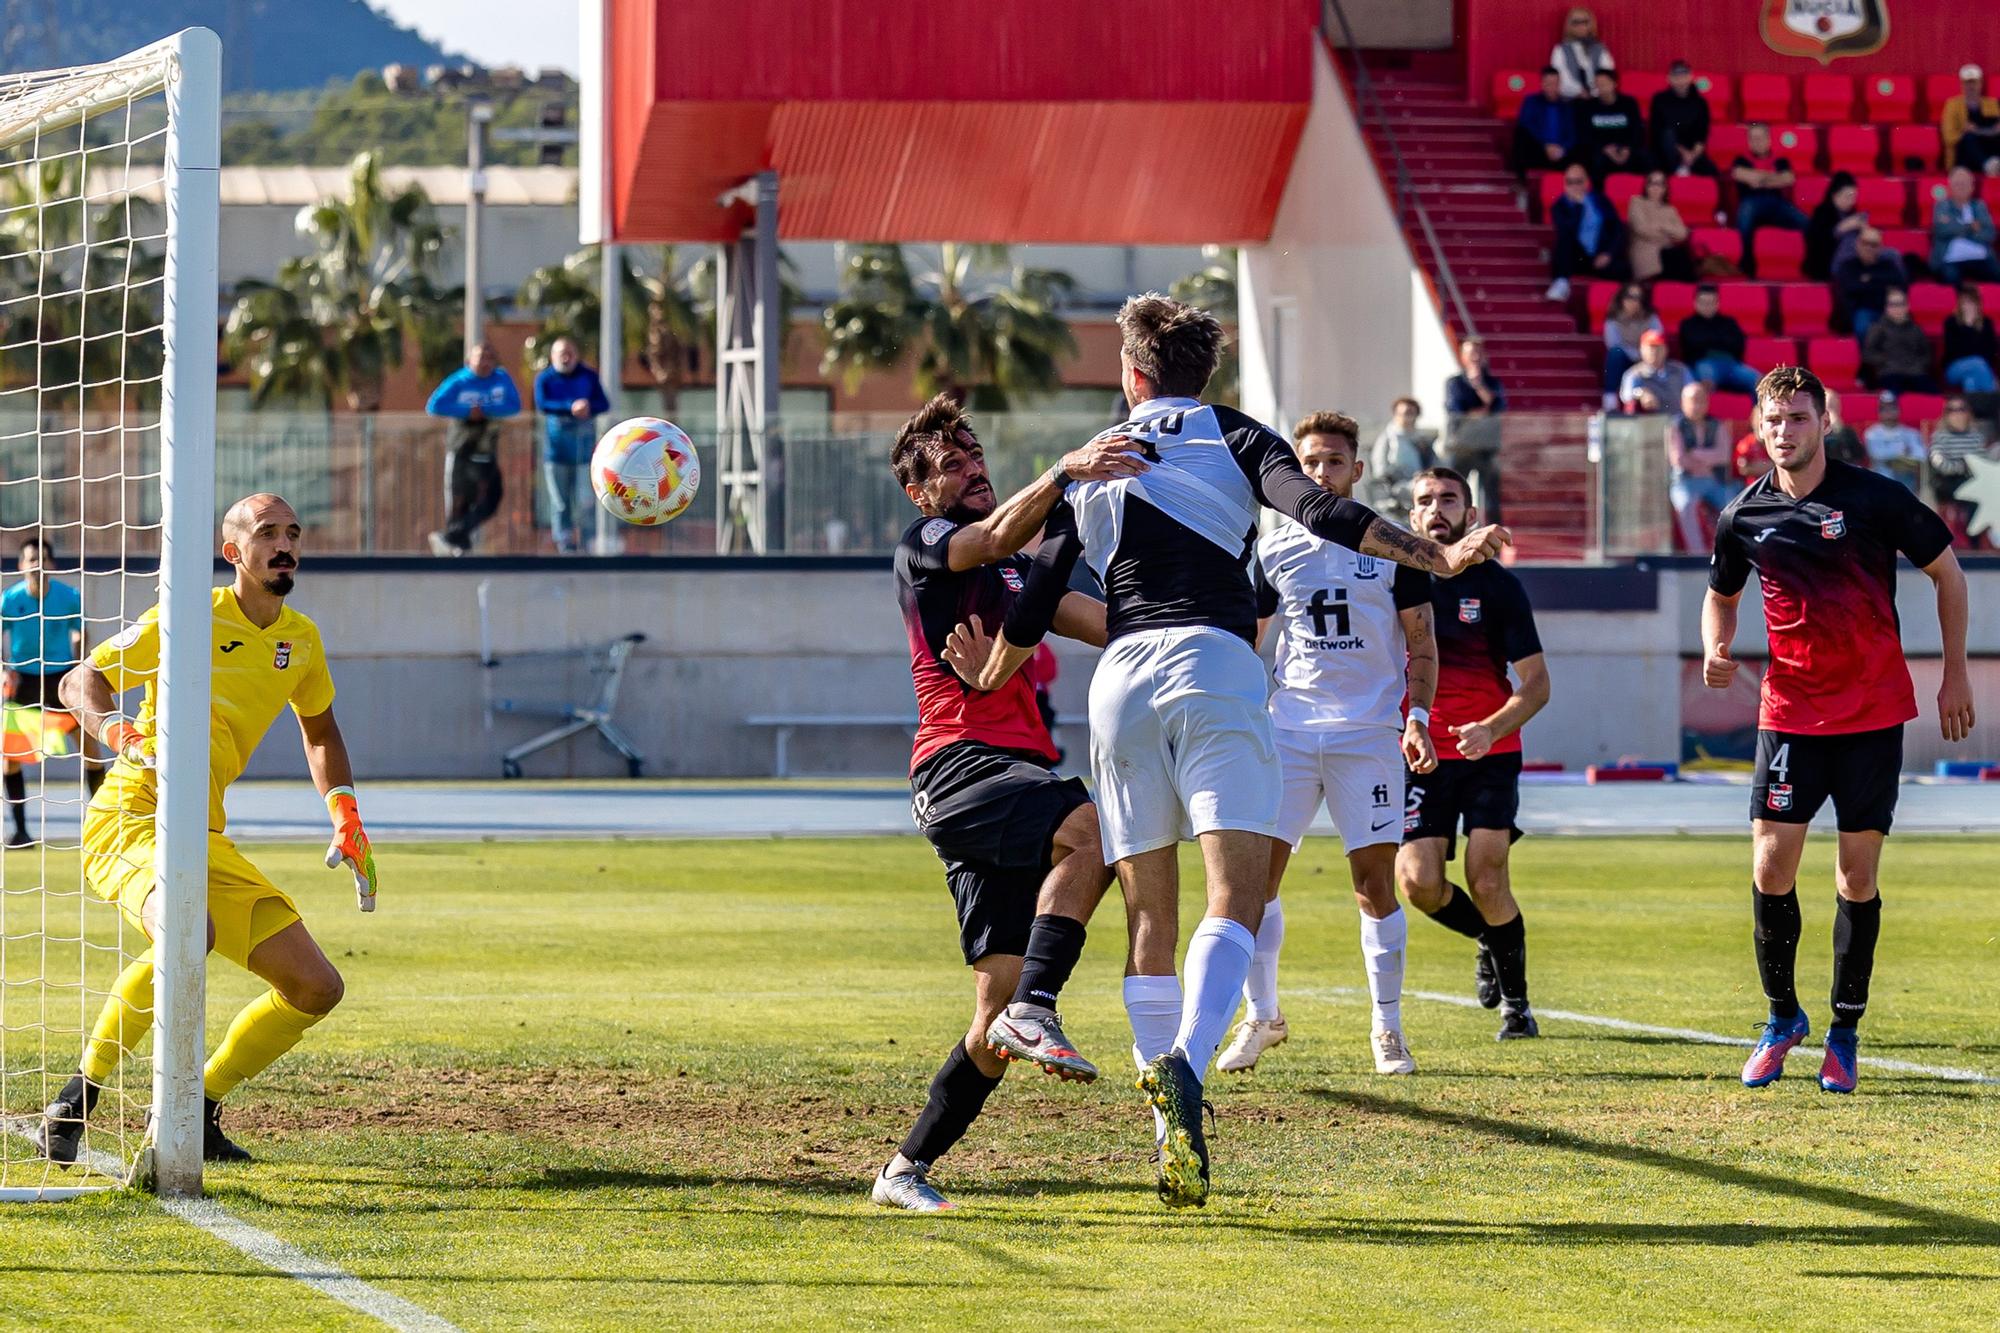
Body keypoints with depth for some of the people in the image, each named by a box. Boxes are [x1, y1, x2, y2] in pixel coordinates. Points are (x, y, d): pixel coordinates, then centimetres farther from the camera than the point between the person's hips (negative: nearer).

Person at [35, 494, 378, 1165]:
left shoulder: (301, 640, 13)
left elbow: (319, 730, 31)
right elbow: (79, 682, -6)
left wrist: (346, 818, 19)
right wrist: (116, 729, -27)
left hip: (208, 839, 7)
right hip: (131, 816, -7)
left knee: (316, 987, 0)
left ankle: (198, 1115, 14)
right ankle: (75, 1102, -24)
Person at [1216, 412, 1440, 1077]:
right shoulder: (1273, 549, 9)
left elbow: (1422, 644, 7)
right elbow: (1244, 641, 16)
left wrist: (1417, 717, -6)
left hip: (1368, 735, -2)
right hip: (1287, 732, 2)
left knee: (1375, 881, -3)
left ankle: (1387, 1028, 6)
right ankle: (1261, 1016, 9)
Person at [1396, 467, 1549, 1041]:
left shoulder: (1497, 585, -3)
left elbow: (1536, 683, -5)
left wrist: (1492, 729, -22)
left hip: (1490, 755, -2)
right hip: (1421, 754, 2)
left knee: (1487, 881, -13)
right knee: (1418, 881, -12)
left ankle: (1515, 997, 9)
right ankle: (1489, 943, 20)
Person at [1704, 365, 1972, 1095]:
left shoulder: (1875, 499, -9)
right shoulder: (1745, 515, 0)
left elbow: (1946, 570, 3)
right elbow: (1722, 594, 17)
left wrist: (1955, 674, 2)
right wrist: (1717, 649, -5)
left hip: (1874, 713, -2)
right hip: (1790, 714, 2)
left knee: (1858, 876, 0)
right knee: (1771, 869, -6)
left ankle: (1844, 1031, 12)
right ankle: (1781, 1017, 14)